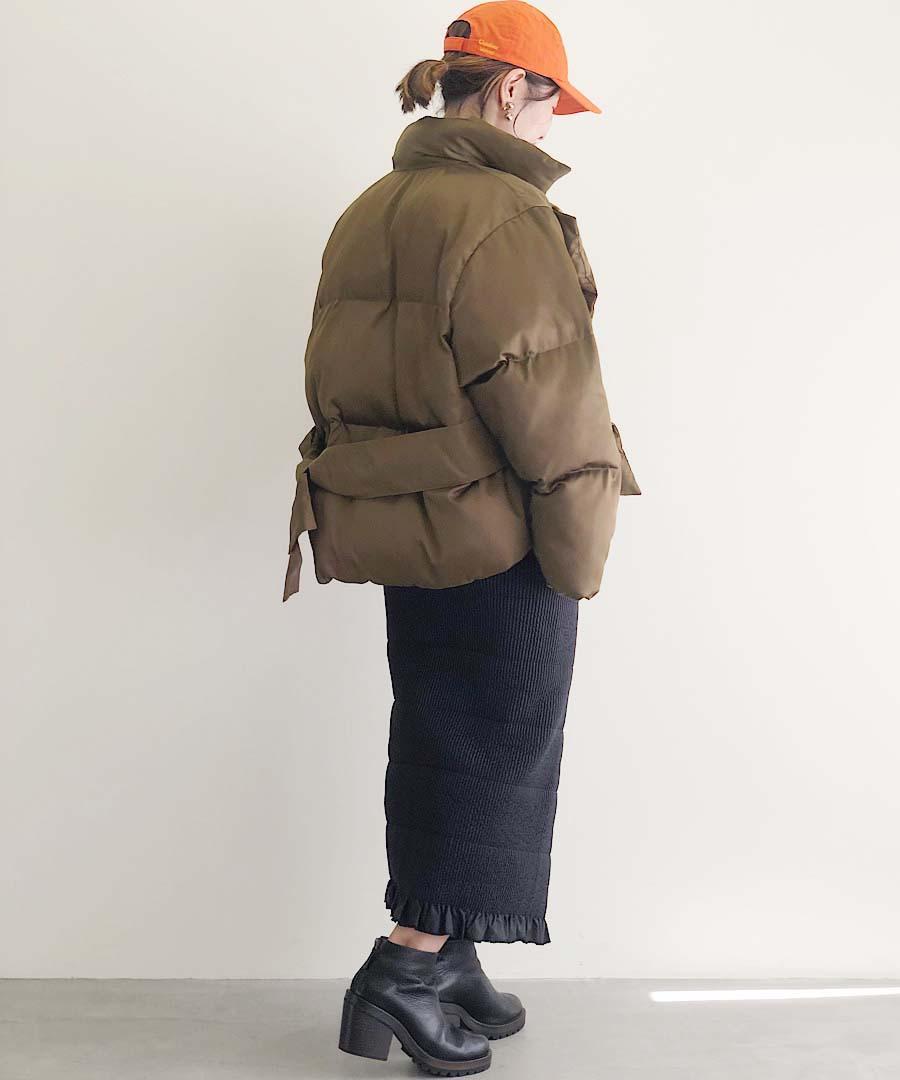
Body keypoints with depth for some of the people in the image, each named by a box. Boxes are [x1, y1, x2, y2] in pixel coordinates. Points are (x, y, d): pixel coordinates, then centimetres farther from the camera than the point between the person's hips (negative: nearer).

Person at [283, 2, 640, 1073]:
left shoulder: (370, 211, 12)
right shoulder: (503, 213, -16)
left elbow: (337, 383, 14)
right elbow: (545, 399, -19)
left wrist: (369, 504, 17)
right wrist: (581, 554, -11)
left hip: (399, 531, 9)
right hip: (497, 539, -9)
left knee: (437, 744, 16)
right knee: (502, 745, 5)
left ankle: (445, 961, 28)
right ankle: (405, 970, 10)